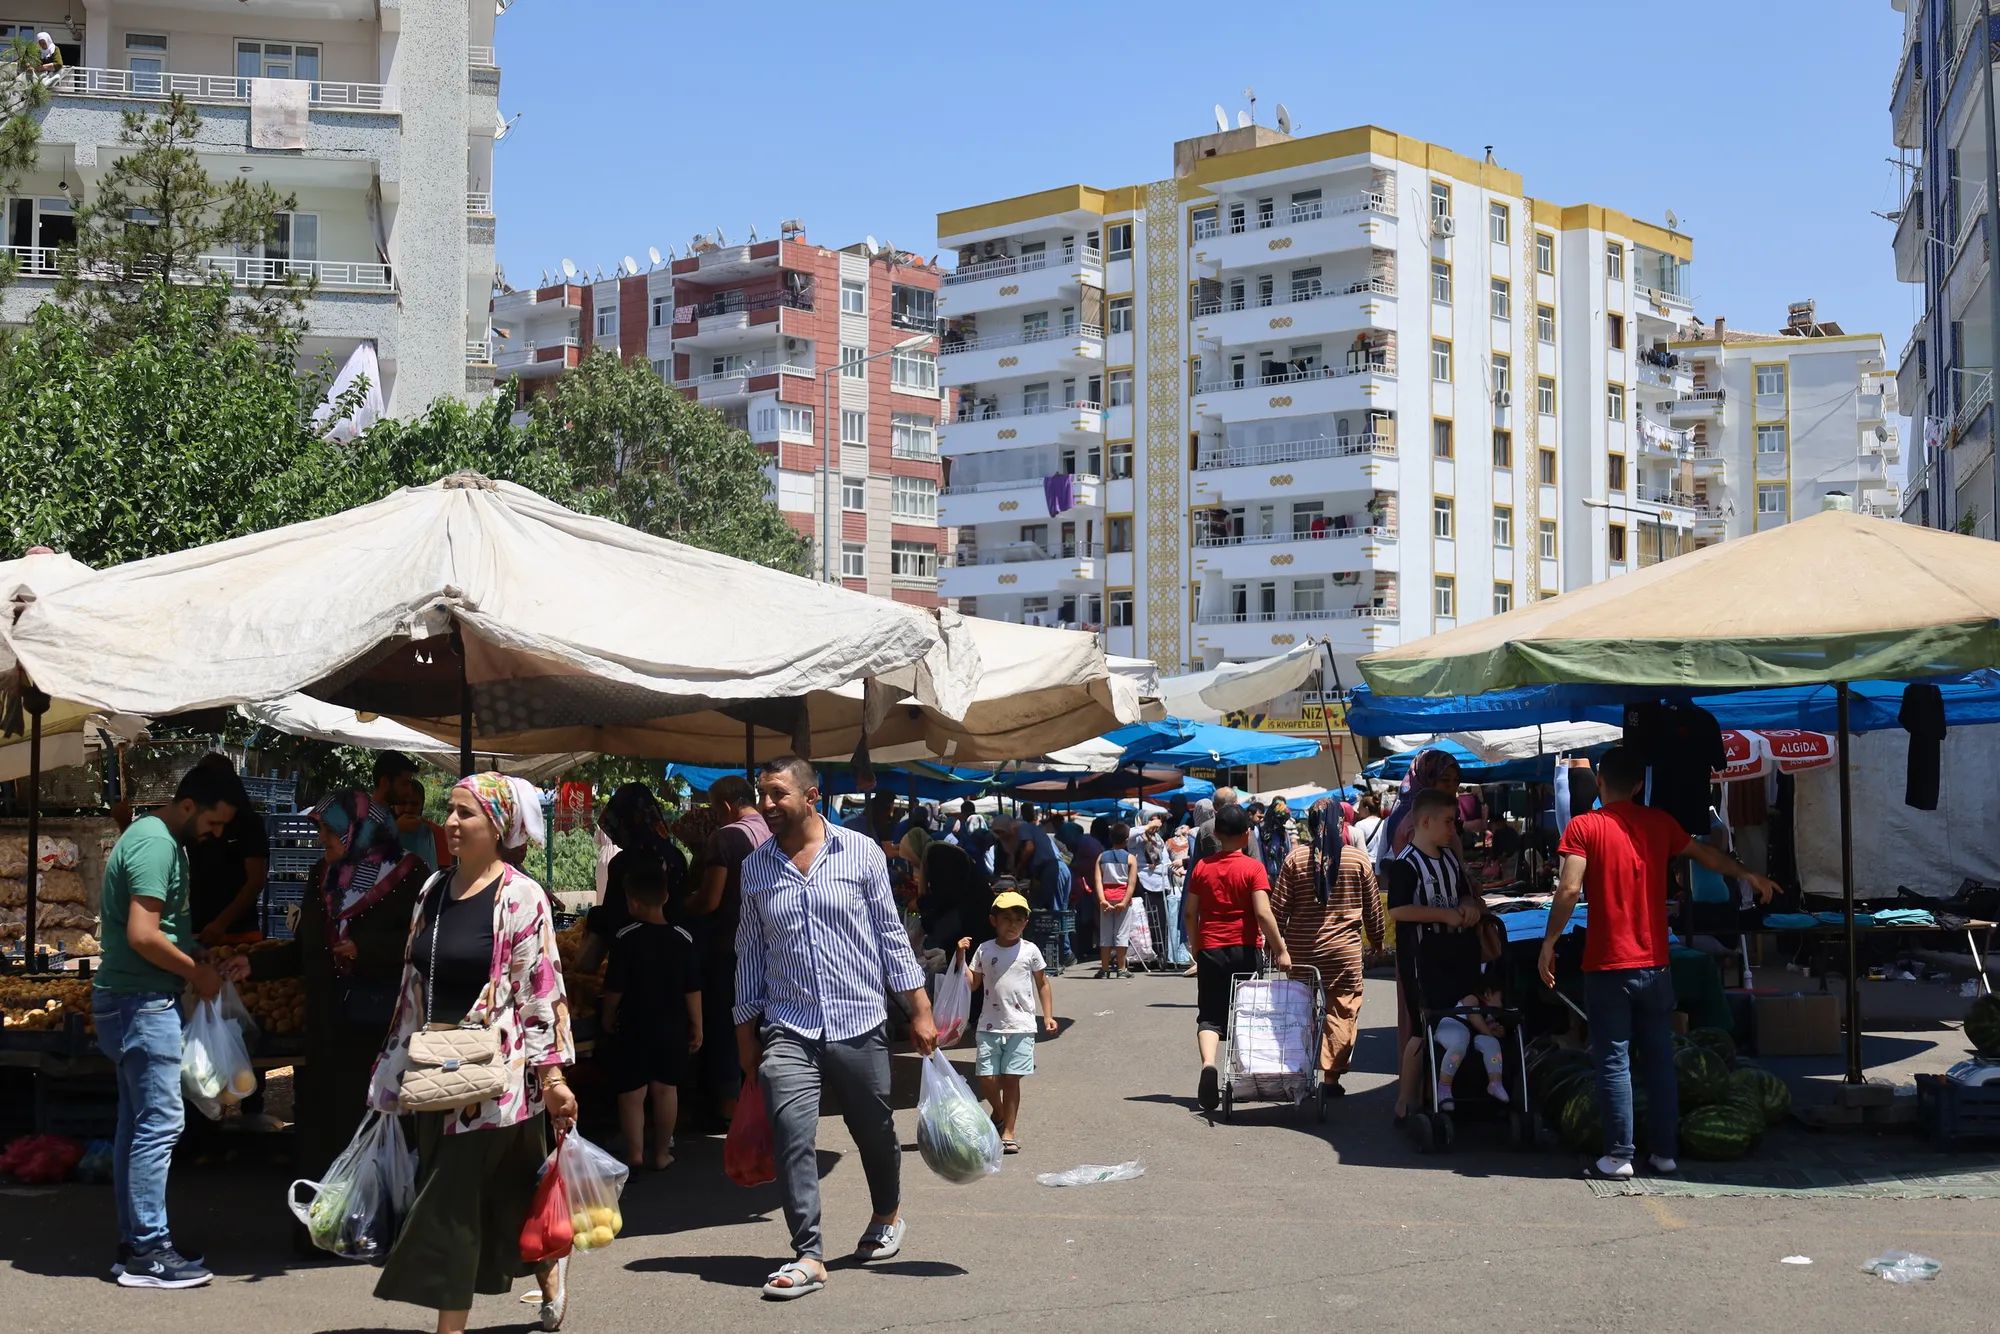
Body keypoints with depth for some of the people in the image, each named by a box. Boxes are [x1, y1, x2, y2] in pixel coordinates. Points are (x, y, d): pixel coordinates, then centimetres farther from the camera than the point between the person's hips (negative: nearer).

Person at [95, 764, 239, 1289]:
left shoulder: (155, 838, 16)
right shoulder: (157, 844, -17)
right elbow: (142, 935, -24)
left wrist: (209, 959, 11)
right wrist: (198, 973, -11)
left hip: (130, 999, 11)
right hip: (143, 1003, -11)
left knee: (136, 1123, 13)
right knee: (159, 1122, -8)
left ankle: (135, 1242, 18)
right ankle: (147, 1252, -5)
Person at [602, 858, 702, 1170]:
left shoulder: (626, 939, -14)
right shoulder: (683, 938, -7)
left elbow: (614, 989, -11)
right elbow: (693, 990, -4)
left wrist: (607, 1017, 7)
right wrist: (697, 1026, 6)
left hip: (633, 1027, -3)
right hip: (673, 1027, 3)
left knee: (631, 1091, 7)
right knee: (666, 1088, 13)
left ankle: (635, 1154, 6)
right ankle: (662, 1154, 19)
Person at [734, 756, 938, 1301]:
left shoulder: (861, 852, -1)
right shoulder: (755, 868, 5)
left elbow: (890, 934, 3)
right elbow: (751, 953, 12)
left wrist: (920, 1011, 1)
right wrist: (746, 1034, 12)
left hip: (860, 1025, -1)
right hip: (788, 1031, 1)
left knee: (875, 1133, 12)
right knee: (791, 1136, -12)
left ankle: (887, 1213, 40)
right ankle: (808, 1256, -5)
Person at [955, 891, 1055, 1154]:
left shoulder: (1030, 951, 1)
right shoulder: (984, 950, 4)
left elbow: (1042, 983, 8)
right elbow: (972, 983, 5)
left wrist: (1048, 1015, 3)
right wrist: (961, 957, -5)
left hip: (1021, 1026, -1)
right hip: (990, 1025, 1)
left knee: (1011, 1079, -1)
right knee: (987, 1079, -1)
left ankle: (1008, 1132, 8)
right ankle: (999, 1113, 29)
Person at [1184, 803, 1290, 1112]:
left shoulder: (1201, 867, 2)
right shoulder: (1253, 867, -7)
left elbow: (1191, 914, 6)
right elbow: (1263, 914, -14)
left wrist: (1196, 948, 19)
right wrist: (1280, 949, -8)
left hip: (1210, 950, 1)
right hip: (1244, 950, -1)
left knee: (1209, 1016, 1)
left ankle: (1208, 1064, -26)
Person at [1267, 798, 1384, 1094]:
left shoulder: (1295, 858, -3)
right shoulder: (1358, 858, -3)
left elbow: (1279, 906, -2)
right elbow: (1372, 907, 6)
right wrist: (1376, 939, 21)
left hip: (1302, 950, 1)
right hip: (1345, 951, -1)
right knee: (1341, 1013, 5)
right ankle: (1332, 1074, 1)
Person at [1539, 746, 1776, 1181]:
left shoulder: (1584, 827, -6)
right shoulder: (1659, 823, 7)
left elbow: (1569, 890, -17)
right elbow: (1705, 853, 23)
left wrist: (1548, 944, -9)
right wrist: (1748, 874, 40)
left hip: (1607, 968, -4)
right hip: (1655, 965, 4)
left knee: (1613, 1062, 1)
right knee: (1659, 1060, 12)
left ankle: (1619, 1156, 1)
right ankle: (1665, 1151, 16)